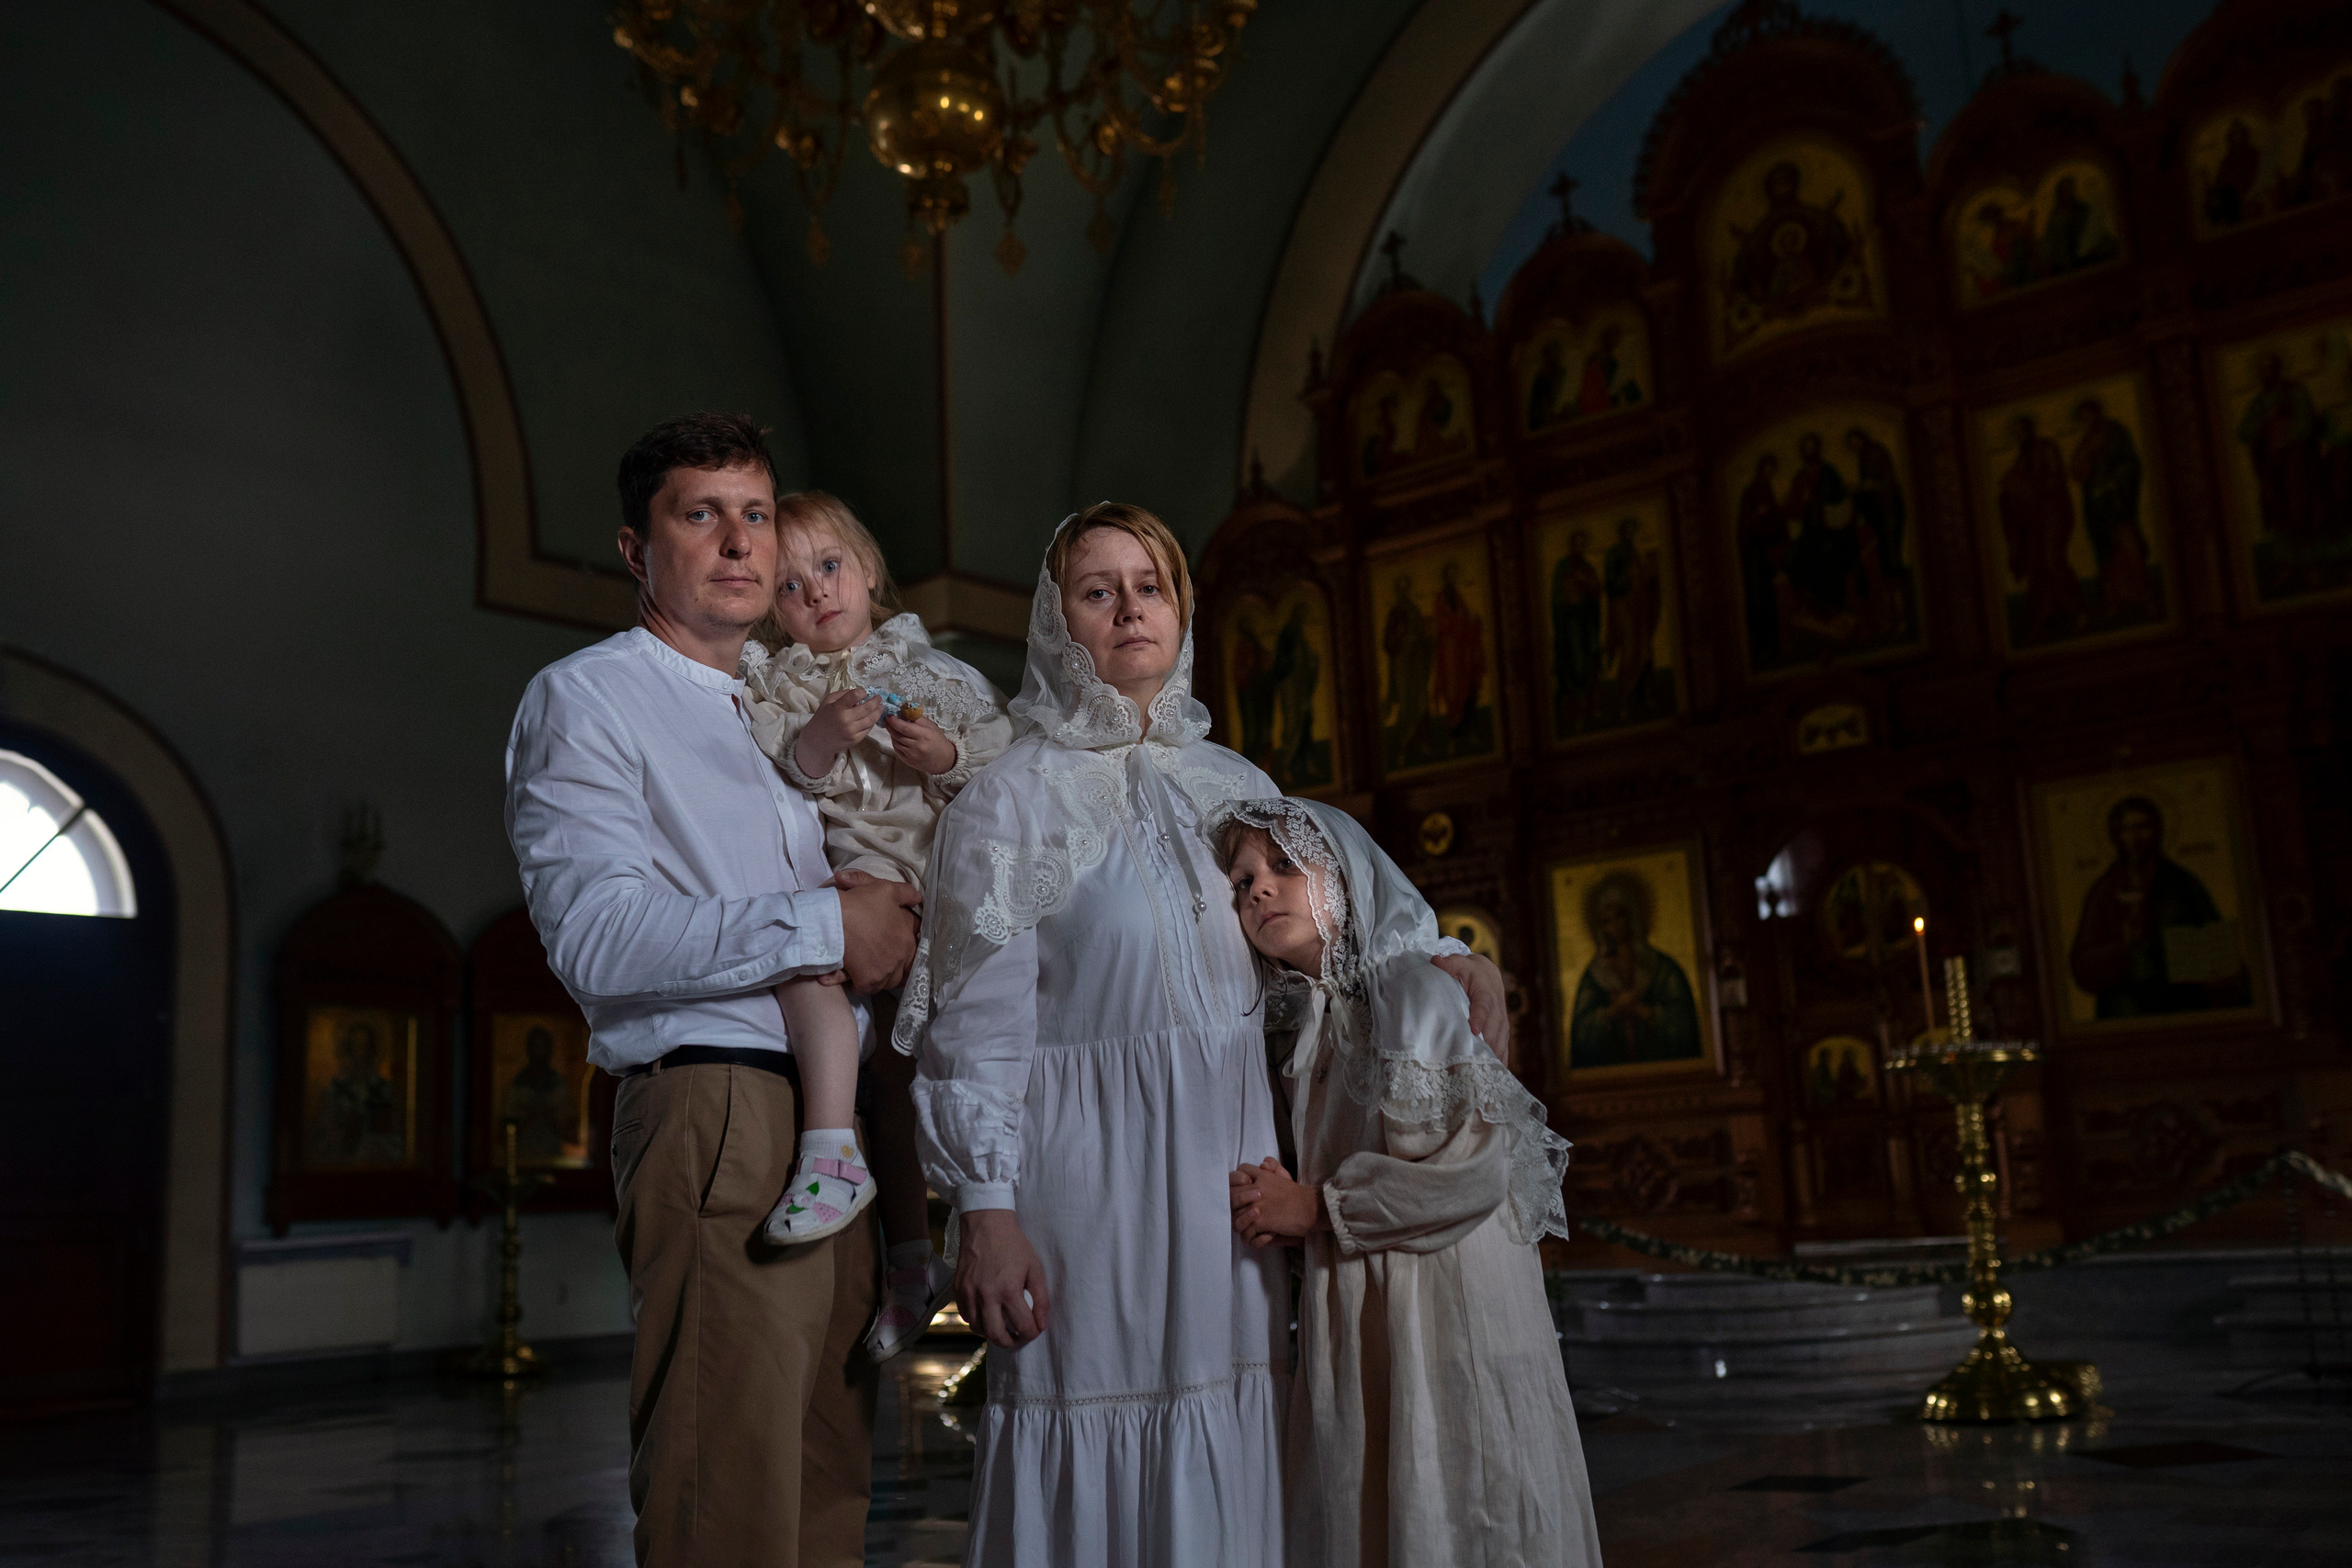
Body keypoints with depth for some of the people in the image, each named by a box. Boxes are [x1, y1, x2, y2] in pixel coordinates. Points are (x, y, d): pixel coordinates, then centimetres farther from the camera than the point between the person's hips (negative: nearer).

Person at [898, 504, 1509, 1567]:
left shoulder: (1238, 787, 14)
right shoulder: (1010, 800, -1)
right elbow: (979, 1023, -6)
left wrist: (1450, 958, 8)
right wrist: (982, 1210, -14)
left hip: (1232, 1169, 5)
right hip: (1090, 1171, -5)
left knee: (1227, 1455, 8)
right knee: (1098, 1458, -3)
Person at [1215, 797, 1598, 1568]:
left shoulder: (1411, 991, -10)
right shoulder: (1315, 1025, 13)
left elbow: (1475, 1171, -18)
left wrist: (1316, 1209, -13)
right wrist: (1275, 1204, 0)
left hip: (1447, 1311, -7)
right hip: (1358, 1330, 7)